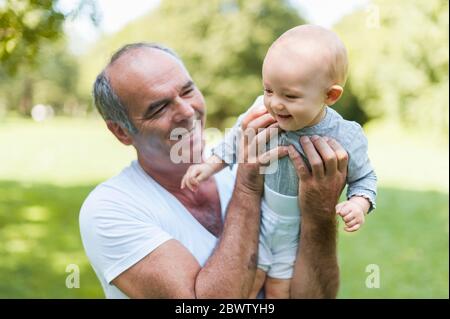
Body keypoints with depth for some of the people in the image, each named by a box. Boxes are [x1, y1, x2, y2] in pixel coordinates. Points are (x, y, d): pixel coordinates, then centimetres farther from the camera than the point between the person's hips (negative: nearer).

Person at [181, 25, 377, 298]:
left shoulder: (346, 139, -23)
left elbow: (364, 178, -5)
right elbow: (237, 139, 3)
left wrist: (359, 204, -23)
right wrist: (210, 165, -1)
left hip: (299, 232, -1)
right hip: (256, 218, 1)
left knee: (279, 290, 10)